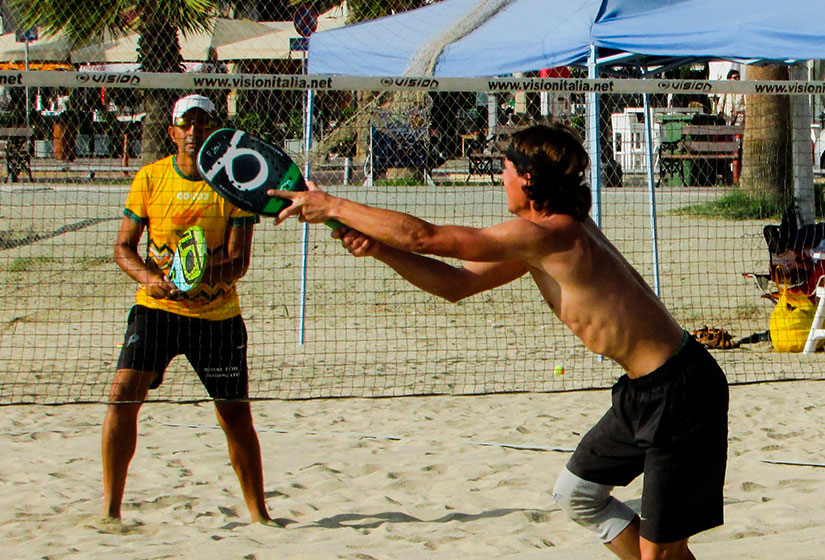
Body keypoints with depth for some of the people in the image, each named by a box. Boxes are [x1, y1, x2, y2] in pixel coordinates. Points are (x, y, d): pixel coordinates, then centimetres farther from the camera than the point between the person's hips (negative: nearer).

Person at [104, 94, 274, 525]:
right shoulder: (150, 178, 0)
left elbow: (239, 260, -8)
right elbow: (124, 246, 1)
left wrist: (210, 276, -30)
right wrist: (149, 278, -19)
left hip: (218, 315, 0)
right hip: (156, 309, 0)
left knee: (236, 415, 1)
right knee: (122, 397, -14)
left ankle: (258, 511, 18)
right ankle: (110, 508, -2)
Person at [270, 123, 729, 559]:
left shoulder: (549, 234, -20)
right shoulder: (542, 242, 10)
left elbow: (424, 237, -18)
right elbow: (458, 283, 15)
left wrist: (333, 206, -8)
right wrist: (379, 249, 4)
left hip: (680, 394, -10)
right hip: (644, 393, 10)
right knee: (576, 494, 22)